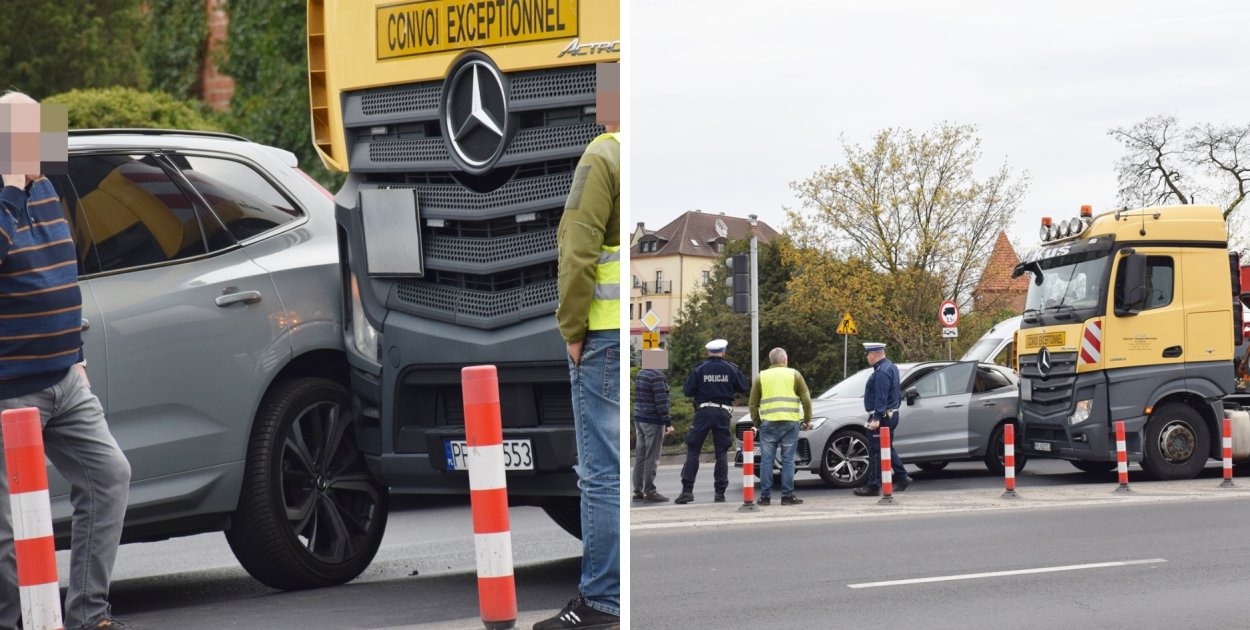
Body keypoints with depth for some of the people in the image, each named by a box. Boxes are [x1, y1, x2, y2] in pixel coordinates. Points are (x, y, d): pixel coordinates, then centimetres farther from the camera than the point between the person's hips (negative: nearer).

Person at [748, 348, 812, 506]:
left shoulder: (761, 377, 11)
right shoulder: (794, 374, 8)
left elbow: (753, 404, 8)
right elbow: (806, 399, 3)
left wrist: (757, 421, 16)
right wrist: (807, 420, 12)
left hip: (768, 423, 1)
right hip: (790, 422, -1)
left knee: (766, 461, 3)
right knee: (788, 460, 3)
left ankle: (765, 496, 2)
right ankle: (787, 496, 1)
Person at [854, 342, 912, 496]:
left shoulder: (881, 372, -18)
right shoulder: (891, 367, 15)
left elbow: (881, 398, -25)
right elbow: (897, 394, 22)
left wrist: (876, 418, -27)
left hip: (881, 417, -11)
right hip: (891, 414, 11)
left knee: (875, 451, -6)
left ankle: (873, 486, -3)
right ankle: (902, 477, 19)